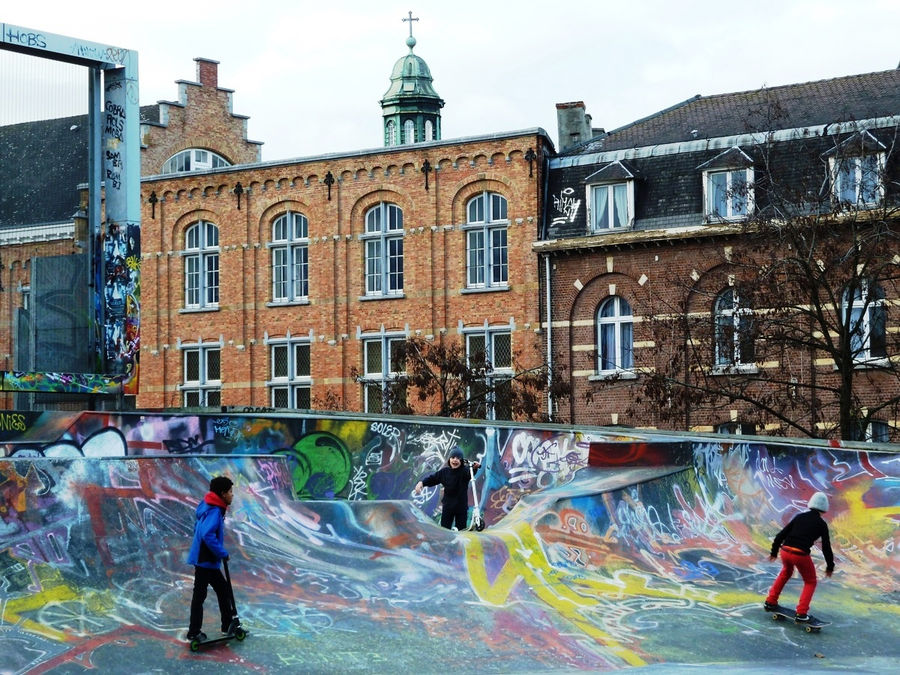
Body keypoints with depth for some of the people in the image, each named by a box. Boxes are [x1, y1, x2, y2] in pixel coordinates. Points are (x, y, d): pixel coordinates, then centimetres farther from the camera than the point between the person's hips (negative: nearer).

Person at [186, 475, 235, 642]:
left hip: (209, 561, 10)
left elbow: (198, 528, 21)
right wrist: (222, 553, -23)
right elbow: (207, 535, -33)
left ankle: (228, 625, 27)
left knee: (223, 590, 18)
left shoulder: (211, 509, 10)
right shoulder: (214, 511, -20)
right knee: (199, 595, 0)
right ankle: (194, 633, 8)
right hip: (205, 560, -10)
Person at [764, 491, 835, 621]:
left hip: (785, 551, 4)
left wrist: (774, 551, 24)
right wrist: (830, 566, 17)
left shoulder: (799, 517, 13)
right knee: (810, 582, 18)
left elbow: (781, 534, 14)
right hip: (801, 555, -4)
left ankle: (771, 602, 32)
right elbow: (826, 547, 5)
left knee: (786, 573, 34)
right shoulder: (821, 524, 4)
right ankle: (801, 613, 5)